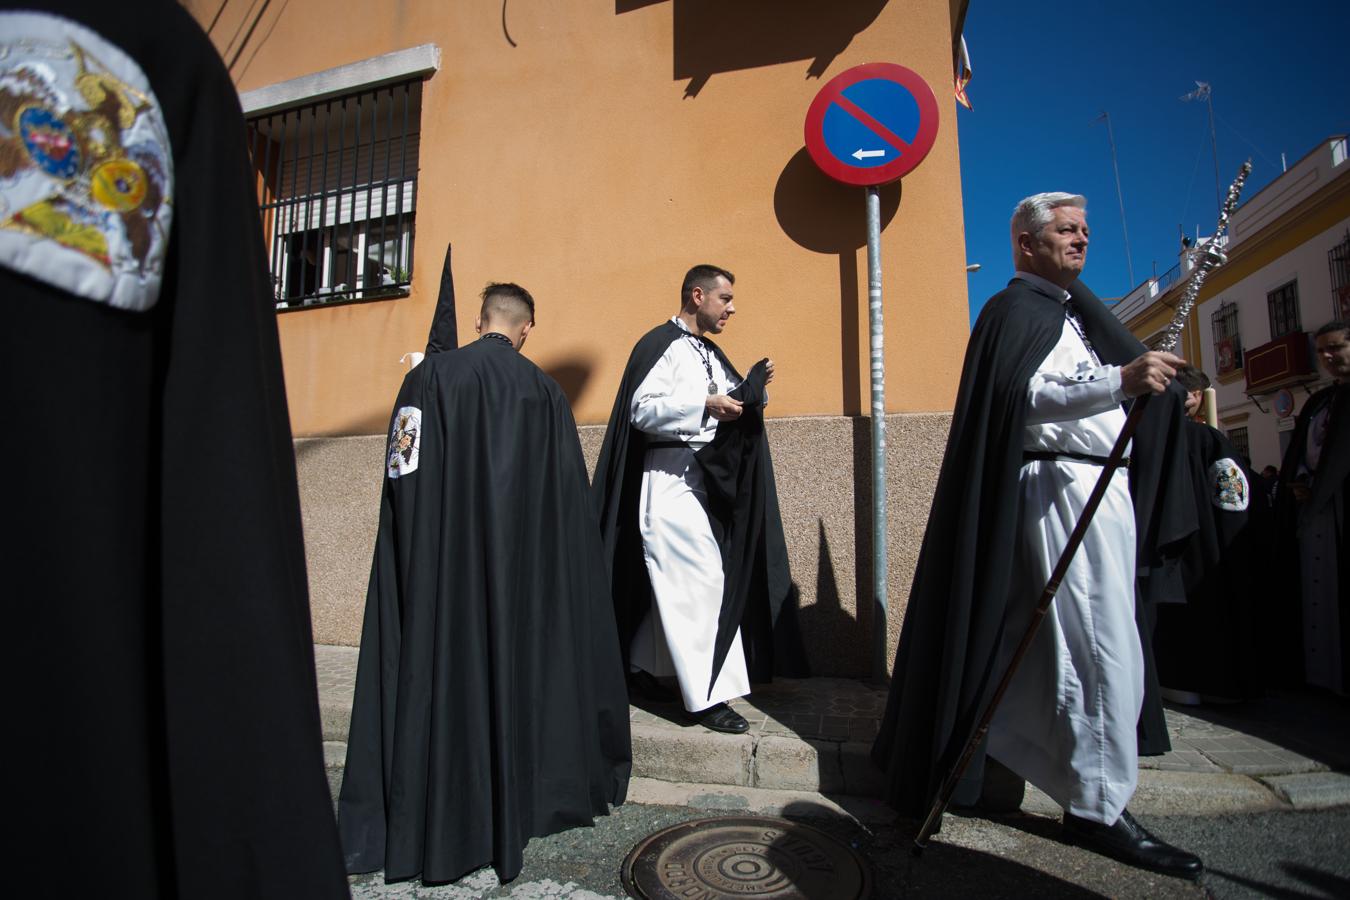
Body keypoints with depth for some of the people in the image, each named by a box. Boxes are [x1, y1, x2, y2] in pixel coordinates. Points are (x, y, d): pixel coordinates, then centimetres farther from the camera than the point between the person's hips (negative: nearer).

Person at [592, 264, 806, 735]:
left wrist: (752, 388, 0)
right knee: (700, 578, -12)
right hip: (670, 477, -9)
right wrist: (705, 405, -23)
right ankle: (705, 696, -5)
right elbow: (641, 410, -17)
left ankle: (645, 667, 27)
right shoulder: (660, 345, -8)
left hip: (708, 479, 9)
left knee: (673, 582, 13)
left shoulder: (711, 354, 18)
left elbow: (728, 408, 18)